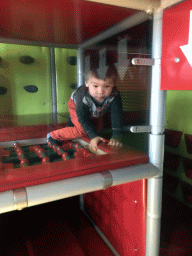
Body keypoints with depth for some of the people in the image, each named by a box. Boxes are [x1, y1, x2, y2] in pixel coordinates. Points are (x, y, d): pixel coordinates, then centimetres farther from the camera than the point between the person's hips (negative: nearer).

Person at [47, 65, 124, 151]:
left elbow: (117, 116, -39)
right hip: (75, 105, -4)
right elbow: (83, 119, -36)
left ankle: (74, 121, 35)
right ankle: (53, 136, -3)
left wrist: (116, 137, -48)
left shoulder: (114, 96, -42)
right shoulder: (83, 97, -46)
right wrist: (94, 136, -39)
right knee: (82, 130, -18)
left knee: (97, 128, 16)